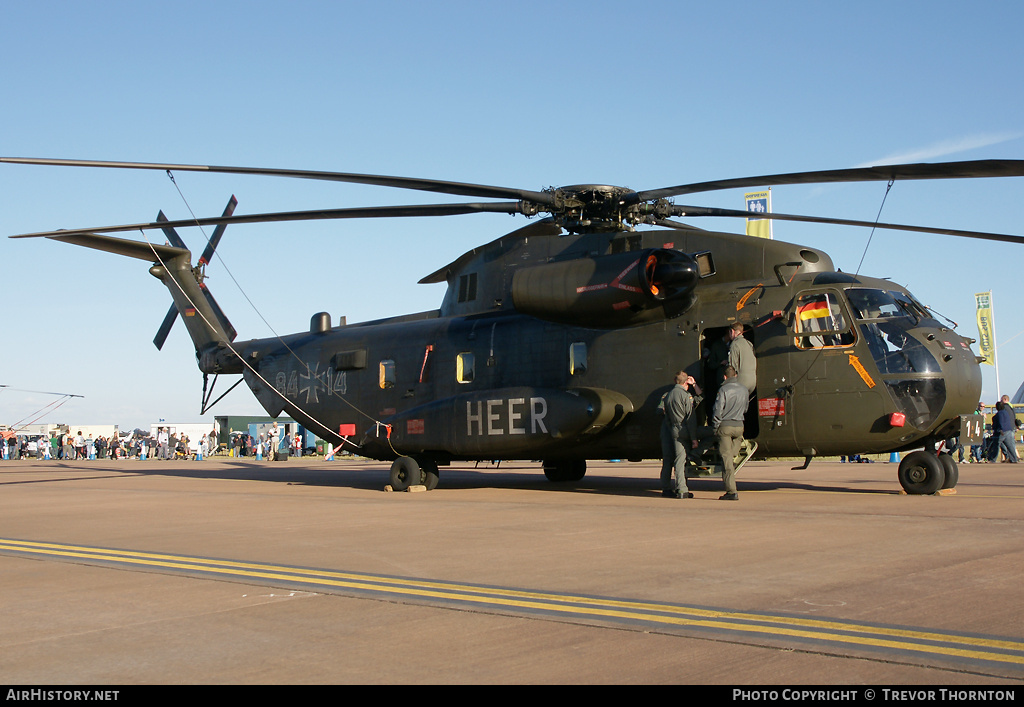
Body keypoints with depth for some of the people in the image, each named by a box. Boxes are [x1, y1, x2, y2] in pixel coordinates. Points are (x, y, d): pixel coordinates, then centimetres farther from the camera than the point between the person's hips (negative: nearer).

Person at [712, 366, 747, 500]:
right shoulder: (744, 389, 7)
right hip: (739, 426, 5)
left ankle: (731, 491, -5)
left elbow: (718, 411, -12)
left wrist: (714, 428, -3)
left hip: (725, 426, -5)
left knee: (726, 458, -3)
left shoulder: (724, 389, -11)